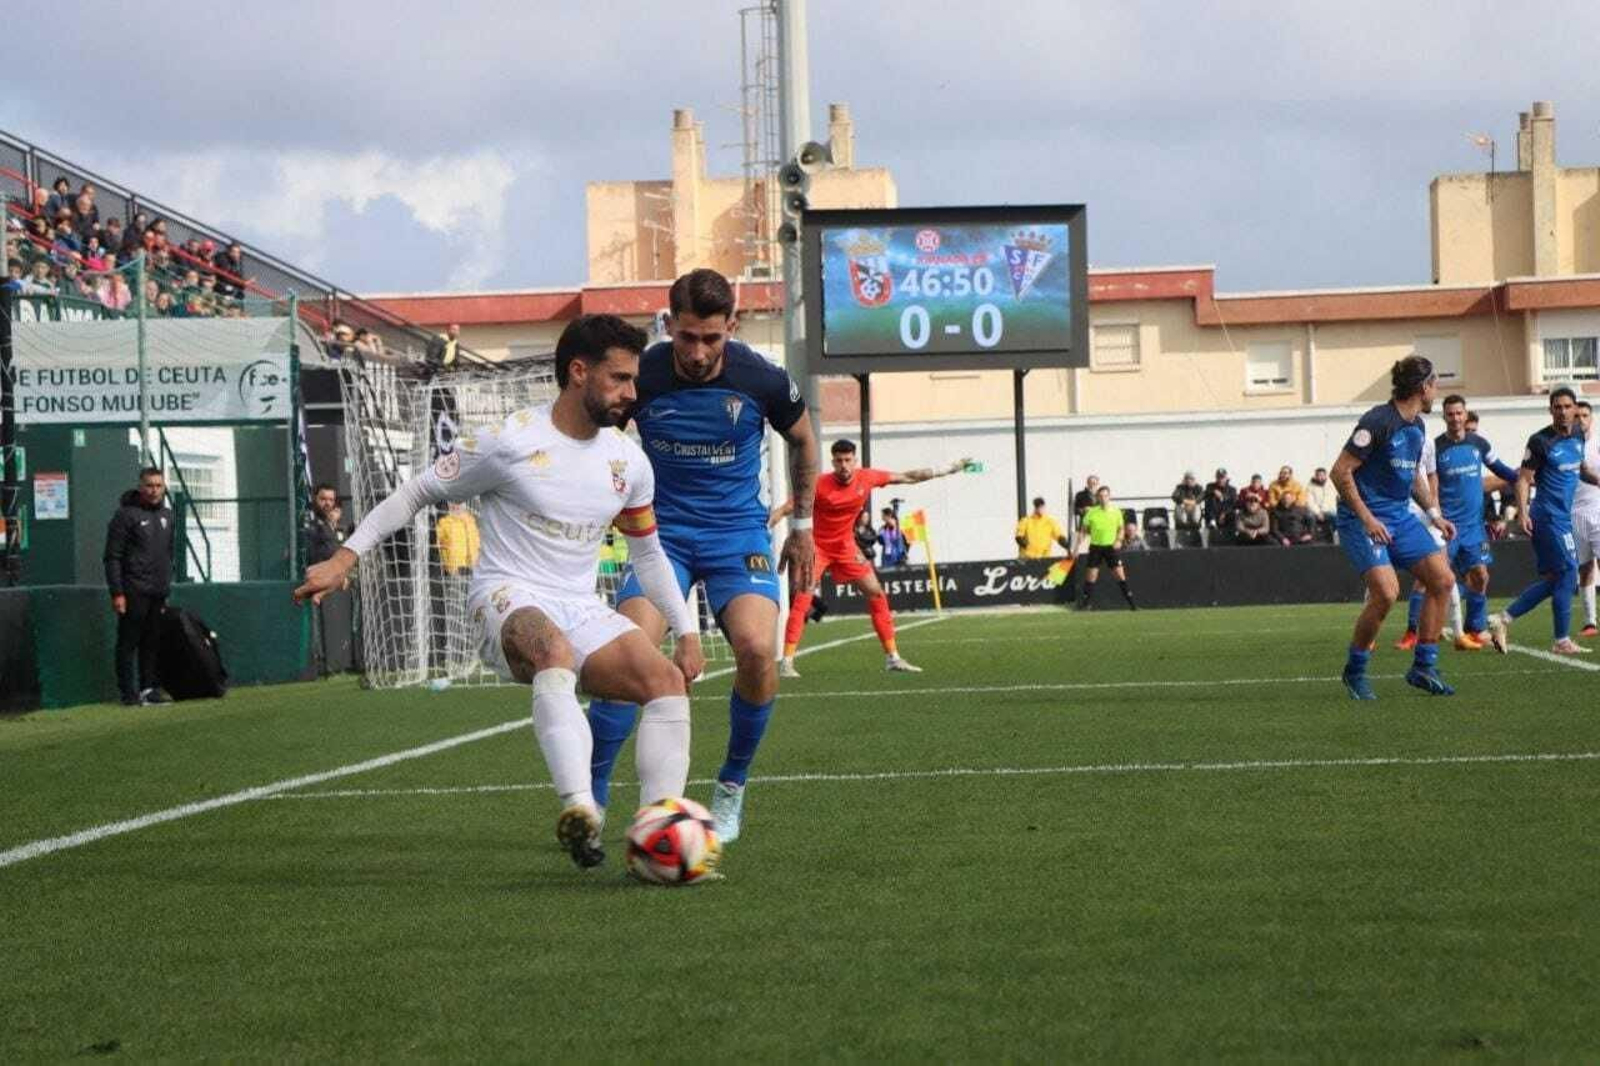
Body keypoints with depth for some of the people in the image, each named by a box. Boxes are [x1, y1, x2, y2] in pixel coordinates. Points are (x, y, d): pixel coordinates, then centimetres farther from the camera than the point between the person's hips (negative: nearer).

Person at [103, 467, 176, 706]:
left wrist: (167, 586, 18)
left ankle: (150, 689, 12)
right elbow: (112, 557, -8)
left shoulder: (167, 516, 16)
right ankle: (128, 693, -1)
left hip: (158, 593, 6)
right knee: (128, 643, -3)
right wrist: (117, 592, -14)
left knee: (153, 643, 7)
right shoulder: (125, 514, -6)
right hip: (134, 592, -6)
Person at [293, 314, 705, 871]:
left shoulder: (629, 462, 10)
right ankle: (579, 810, -55)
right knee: (556, 649, -41)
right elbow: (417, 493, 1)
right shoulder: (510, 442, -8)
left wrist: (686, 630, 19)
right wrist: (344, 558, -7)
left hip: (582, 611, 6)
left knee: (668, 680, -20)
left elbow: (647, 552, 25)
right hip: (509, 600, -6)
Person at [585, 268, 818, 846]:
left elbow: (802, 442, 11)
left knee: (757, 648, -24)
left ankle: (731, 790, 0)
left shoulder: (763, 380, -11)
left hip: (738, 530, 0)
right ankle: (590, 803, -8)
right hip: (662, 531, 0)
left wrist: (802, 525, 14)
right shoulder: (640, 376, -11)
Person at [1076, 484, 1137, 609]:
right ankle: (1087, 603, 13)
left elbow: (1121, 528, 10)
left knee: (1120, 574, -7)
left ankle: (1131, 602, -3)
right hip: (1095, 546, 0)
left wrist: (1119, 540, -7)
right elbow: (1084, 529, 6)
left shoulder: (1116, 511, 0)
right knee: (1091, 575, 2)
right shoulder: (1092, 512, -3)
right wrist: (1081, 538, -8)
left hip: (1111, 546, 0)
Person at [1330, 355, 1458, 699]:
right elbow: (1340, 472, -18)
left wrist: (1434, 514, 16)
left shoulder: (1416, 426, 11)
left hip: (1399, 516, 9)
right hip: (1364, 520, -9)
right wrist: (1367, 518, -21)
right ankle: (1354, 671, -3)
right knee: (1386, 592, -23)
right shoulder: (1378, 421, -17)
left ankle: (1423, 667, 8)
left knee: (1443, 579, -2)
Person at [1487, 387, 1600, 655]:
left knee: (1553, 579, 9)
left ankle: (1503, 620, 12)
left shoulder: (1578, 436, 11)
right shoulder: (1541, 441, -11)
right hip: (1549, 517, -8)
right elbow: (1523, 479, -12)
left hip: (1562, 516, 8)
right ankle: (1562, 641, -1)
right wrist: (1522, 512, -23)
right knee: (1567, 573, -7)